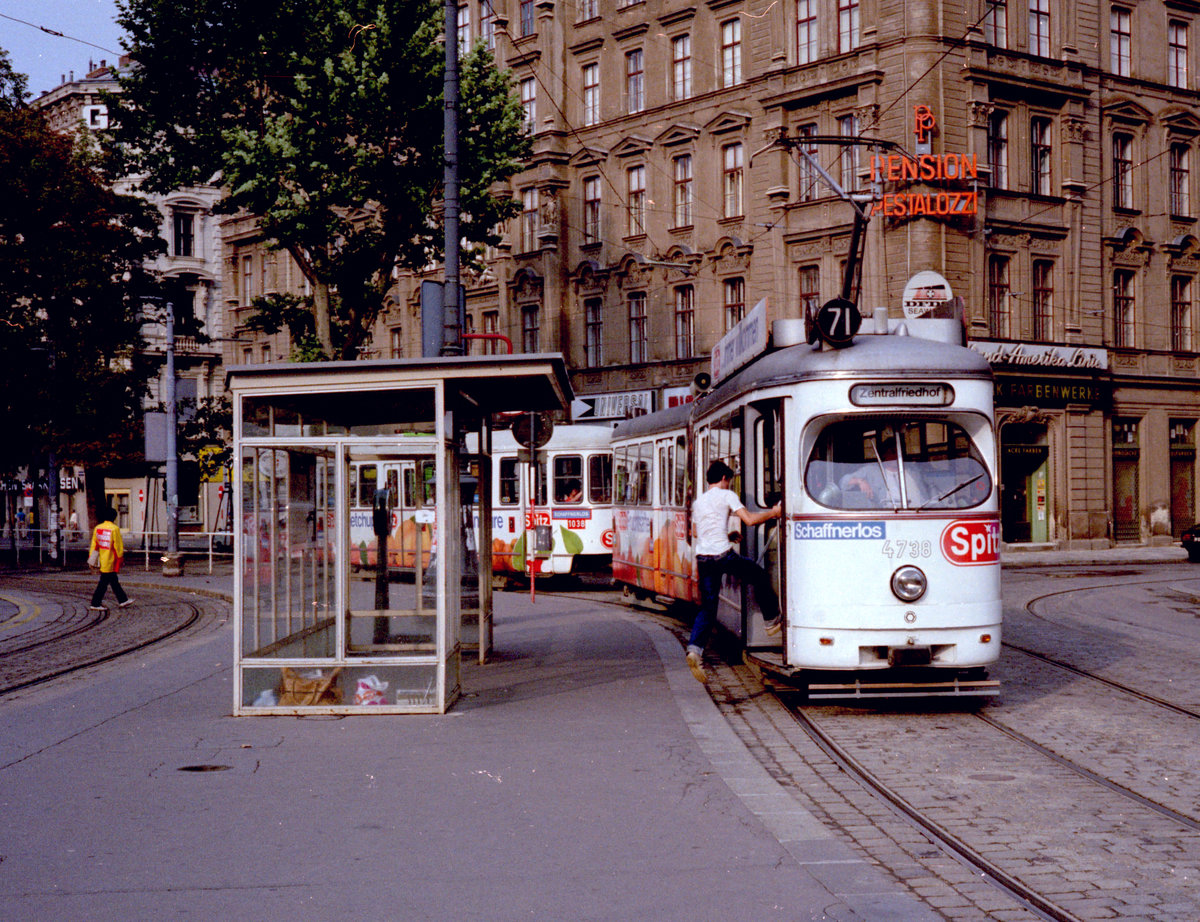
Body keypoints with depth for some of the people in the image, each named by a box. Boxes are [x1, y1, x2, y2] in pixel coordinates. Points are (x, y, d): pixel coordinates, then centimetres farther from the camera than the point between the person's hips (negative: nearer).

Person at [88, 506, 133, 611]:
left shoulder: (97, 528, 4)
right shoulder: (114, 529, -17)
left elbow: (93, 544, 7)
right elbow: (118, 545, -13)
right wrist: (120, 557, 0)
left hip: (102, 558, 8)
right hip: (110, 561, -8)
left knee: (114, 581, 18)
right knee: (104, 583, -1)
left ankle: (123, 600, 28)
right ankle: (95, 604, 0)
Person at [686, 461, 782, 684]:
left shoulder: (698, 501, 19)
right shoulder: (726, 495, -1)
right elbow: (749, 519, -10)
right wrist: (773, 513, 4)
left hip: (703, 557, 6)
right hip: (723, 555, -6)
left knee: (707, 607, 6)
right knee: (760, 578, 18)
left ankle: (695, 649, -12)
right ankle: (772, 621, 26)